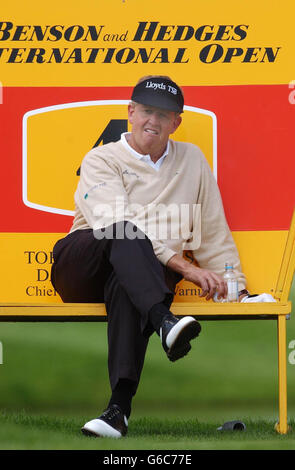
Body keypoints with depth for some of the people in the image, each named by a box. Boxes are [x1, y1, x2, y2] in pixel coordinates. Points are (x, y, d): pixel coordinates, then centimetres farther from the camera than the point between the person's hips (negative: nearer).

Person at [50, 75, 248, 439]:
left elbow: (213, 232, 18)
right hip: (80, 271, -1)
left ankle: (119, 407, -51)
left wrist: (236, 288, 5)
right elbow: (126, 227, -14)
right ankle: (164, 323, -58)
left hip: (132, 276, 1)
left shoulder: (192, 160, 17)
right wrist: (184, 266, -25)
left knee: (124, 284, -37)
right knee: (123, 235, -35)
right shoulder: (101, 160, 2)